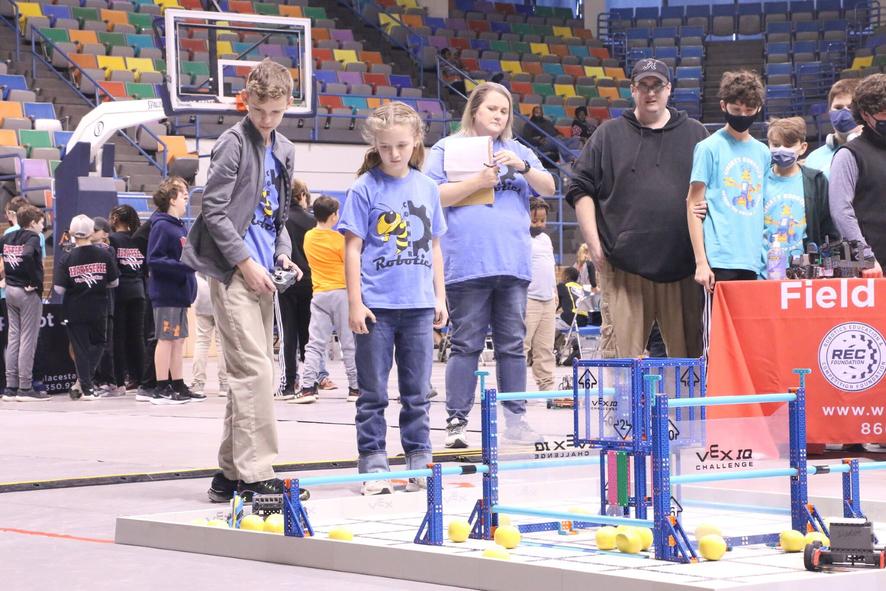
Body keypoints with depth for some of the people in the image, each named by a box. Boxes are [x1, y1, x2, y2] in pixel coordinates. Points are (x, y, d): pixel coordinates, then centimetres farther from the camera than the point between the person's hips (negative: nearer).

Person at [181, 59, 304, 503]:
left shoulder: (284, 151, 16)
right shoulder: (233, 142, -7)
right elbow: (213, 210, -11)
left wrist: (283, 253, 7)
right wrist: (245, 262, -14)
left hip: (262, 275, 8)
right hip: (233, 271, -8)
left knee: (254, 373, 10)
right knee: (253, 370, -14)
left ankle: (231, 473, 16)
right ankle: (255, 474, -15)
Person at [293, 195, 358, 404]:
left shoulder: (308, 237, 6)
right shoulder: (338, 239, -9)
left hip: (319, 294, 4)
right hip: (341, 292, -4)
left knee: (315, 343, 2)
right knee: (349, 342, 4)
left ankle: (308, 387, -8)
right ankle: (355, 387, 7)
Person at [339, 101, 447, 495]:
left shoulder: (426, 187, 9)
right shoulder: (365, 188, -3)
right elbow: (353, 248, -4)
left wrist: (439, 297, 12)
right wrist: (355, 302, -9)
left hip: (418, 305, 3)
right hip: (377, 306, -3)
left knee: (417, 391, 9)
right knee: (373, 392, 2)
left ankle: (420, 463, 17)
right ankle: (373, 467, 8)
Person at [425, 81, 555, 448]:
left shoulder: (518, 152, 19)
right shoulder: (447, 149, 6)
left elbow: (548, 188, 12)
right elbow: (435, 196, -4)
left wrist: (522, 167, -5)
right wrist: (479, 181, -13)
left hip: (513, 263, 4)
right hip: (467, 263, -4)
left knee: (512, 344, 7)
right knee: (466, 345, -4)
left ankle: (515, 418, 12)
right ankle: (457, 421, -1)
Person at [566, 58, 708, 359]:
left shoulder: (695, 134, 15)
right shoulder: (609, 134, 12)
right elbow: (581, 190, 9)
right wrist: (594, 245, 0)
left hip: (681, 264, 1)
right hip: (623, 263, -1)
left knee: (688, 351, 0)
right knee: (619, 353, -6)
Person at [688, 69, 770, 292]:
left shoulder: (763, 153, 15)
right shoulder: (709, 148, -1)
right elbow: (694, 205, -2)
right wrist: (701, 262, -9)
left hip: (755, 263, 5)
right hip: (721, 261, -5)